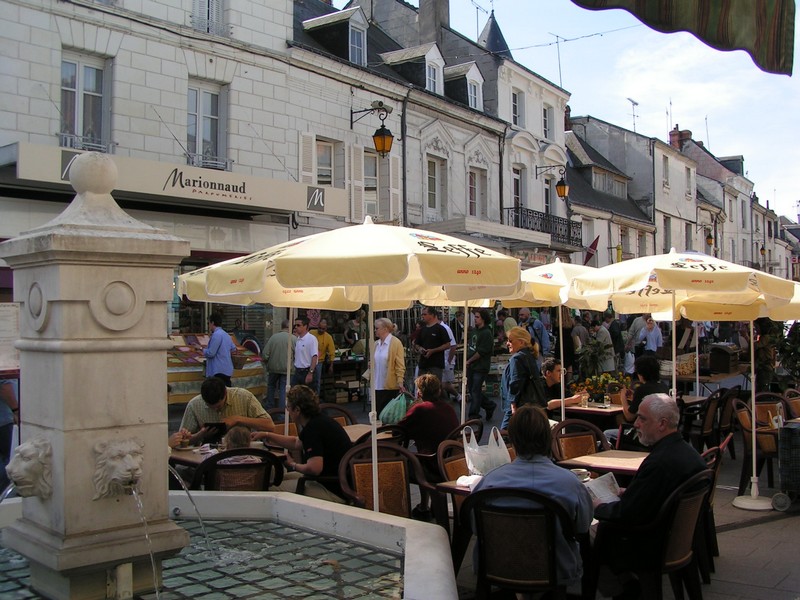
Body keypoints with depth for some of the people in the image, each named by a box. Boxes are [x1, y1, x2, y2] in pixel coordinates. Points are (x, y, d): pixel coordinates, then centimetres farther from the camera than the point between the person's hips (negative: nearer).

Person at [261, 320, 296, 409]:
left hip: (273, 367, 2)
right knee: (283, 389, 7)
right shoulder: (293, 338, -13)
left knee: (271, 386, 22)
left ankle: (269, 406, 27)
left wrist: (266, 363, 11)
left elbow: (265, 353, -7)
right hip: (286, 368, -2)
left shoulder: (273, 337, -7)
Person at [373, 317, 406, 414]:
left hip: (391, 386, -5)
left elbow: (400, 365, -11)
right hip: (377, 385, 5)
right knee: (378, 412, 5)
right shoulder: (376, 344, 10)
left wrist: (400, 382, -16)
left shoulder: (396, 343, -7)